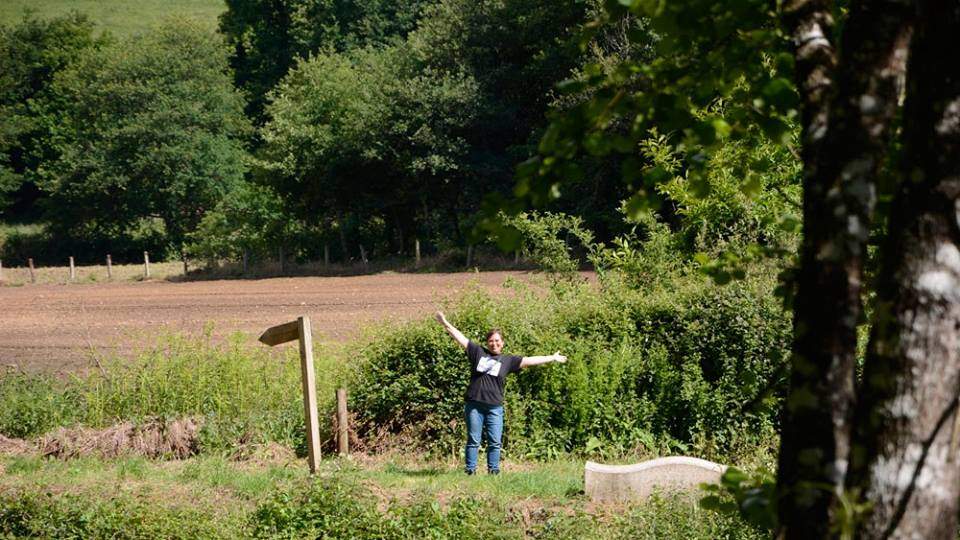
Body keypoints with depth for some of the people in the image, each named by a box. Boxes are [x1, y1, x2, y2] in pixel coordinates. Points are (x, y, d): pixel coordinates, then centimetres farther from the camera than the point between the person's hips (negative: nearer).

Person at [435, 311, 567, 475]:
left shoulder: (508, 360, 9)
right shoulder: (478, 352, 8)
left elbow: (530, 360, 9)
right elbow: (460, 337, 7)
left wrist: (552, 358, 8)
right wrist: (445, 323, 4)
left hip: (494, 407, 1)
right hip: (474, 404, -1)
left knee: (495, 442, 0)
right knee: (473, 441, 2)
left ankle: (493, 471, 8)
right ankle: (470, 471, 5)